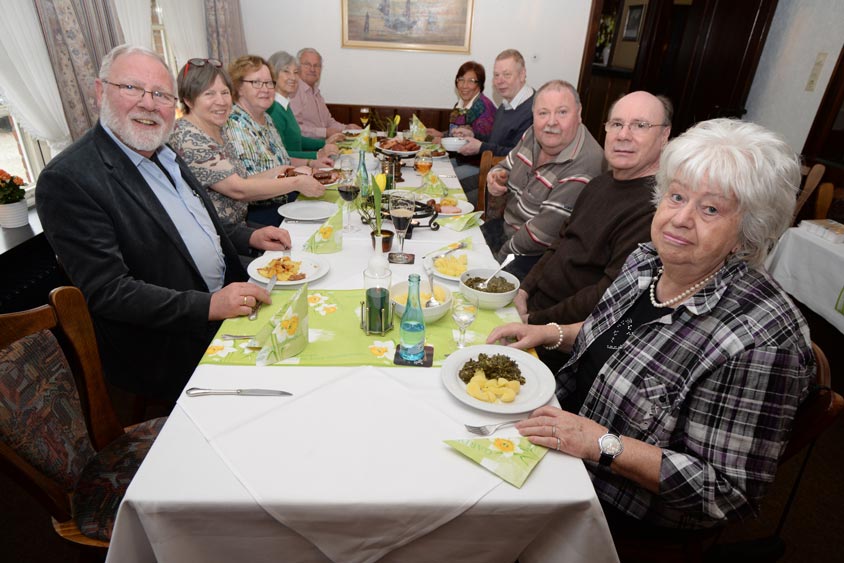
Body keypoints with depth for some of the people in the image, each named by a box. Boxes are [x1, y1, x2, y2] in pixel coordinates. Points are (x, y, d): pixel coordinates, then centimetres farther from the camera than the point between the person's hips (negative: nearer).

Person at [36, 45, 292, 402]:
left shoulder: (162, 152, 9)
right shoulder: (68, 179, -16)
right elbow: (106, 291, -21)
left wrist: (249, 237, 4)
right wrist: (209, 305, -28)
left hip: (224, 301, 8)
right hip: (168, 351, -8)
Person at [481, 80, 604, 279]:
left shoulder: (583, 168, -28)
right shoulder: (534, 135, -2)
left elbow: (544, 232, -26)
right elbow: (508, 165, 16)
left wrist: (504, 252, -13)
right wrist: (496, 175, -8)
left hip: (540, 255, -8)